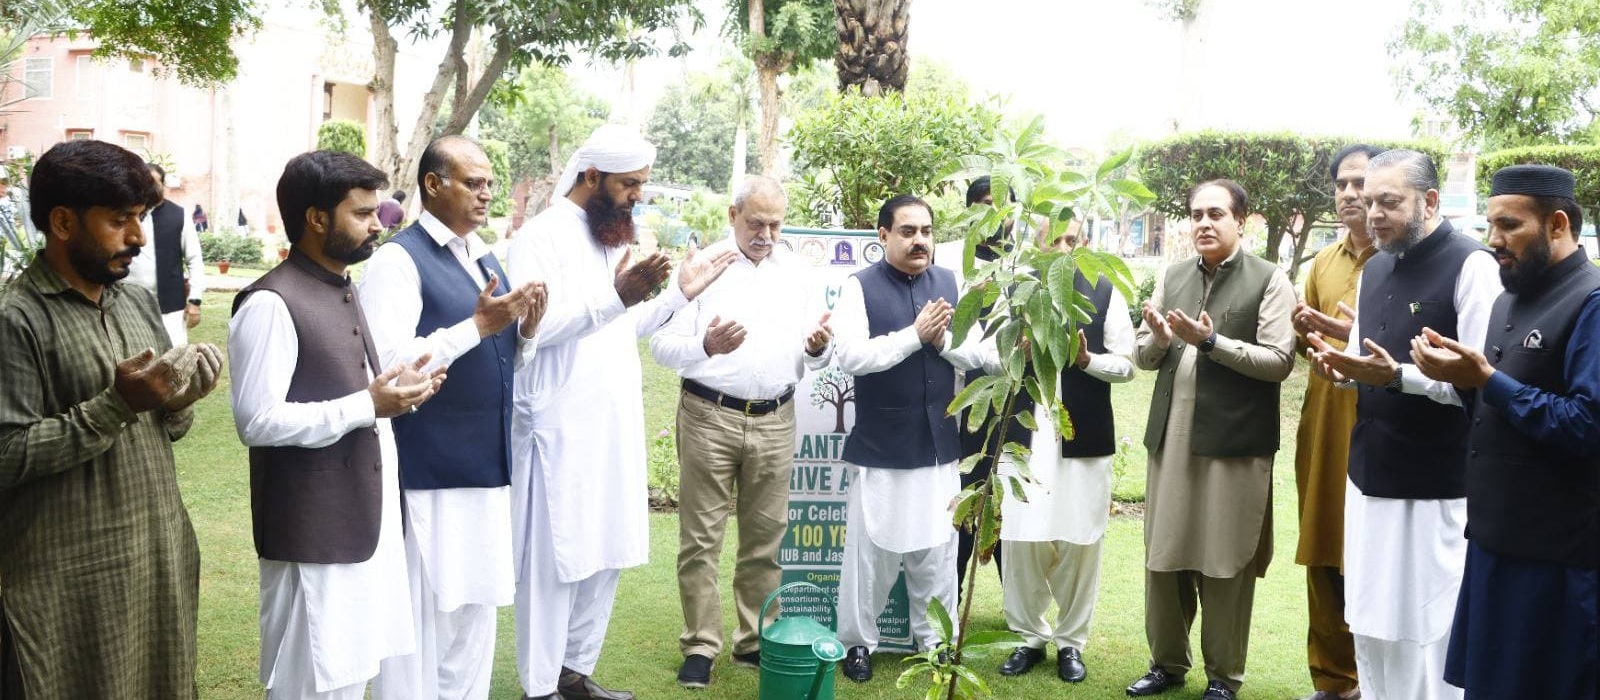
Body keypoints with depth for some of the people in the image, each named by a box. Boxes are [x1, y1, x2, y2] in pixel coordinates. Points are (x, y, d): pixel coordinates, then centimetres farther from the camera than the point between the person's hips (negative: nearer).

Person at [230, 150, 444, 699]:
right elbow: (257, 422, -23)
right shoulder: (271, 304, -18)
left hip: (364, 520, 9)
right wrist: (367, 407, -21)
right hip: (313, 533, -9)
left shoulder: (342, 292, 12)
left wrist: (394, 390, 1)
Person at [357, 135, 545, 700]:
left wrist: (525, 329, -2)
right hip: (427, 475, -8)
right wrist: (478, 324, -23)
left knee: (475, 611, 16)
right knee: (422, 615, 0)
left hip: (487, 468, 8)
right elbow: (388, 363, -23)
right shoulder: (397, 260, -11)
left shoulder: (485, 259, 14)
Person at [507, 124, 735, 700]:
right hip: (561, 432, -8)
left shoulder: (611, 239, 15)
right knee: (554, 561, 0)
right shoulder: (543, 237, -11)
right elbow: (534, 327, -23)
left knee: (605, 555, 12)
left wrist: (679, 296, 11)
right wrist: (617, 297, -31)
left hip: (614, 431, 8)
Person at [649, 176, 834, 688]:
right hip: (709, 416, -3)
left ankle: (757, 641, 18)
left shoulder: (795, 271, 11)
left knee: (765, 539, 8)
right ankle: (700, 646, 9)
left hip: (775, 421, 4)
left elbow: (810, 358, 13)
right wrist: (706, 346, -29)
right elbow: (662, 344, -9)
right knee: (701, 538, 0)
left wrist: (817, 348, -11)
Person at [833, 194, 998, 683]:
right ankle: (858, 642, 20)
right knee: (870, 549, 5)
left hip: (939, 443, 4)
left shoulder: (950, 284, 6)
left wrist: (944, 339, -17)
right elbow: (849, 355, -19)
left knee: (937, 550, 12)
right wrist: (915, 335, -22)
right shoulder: (860, 287, -7)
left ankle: (936, 639, 26)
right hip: (880, 446, -4)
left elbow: (980, 354, 2)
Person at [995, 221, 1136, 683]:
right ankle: (1030, 637, 17)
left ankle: (1071, 641, 19)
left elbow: (1127, 364, 1)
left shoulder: (1105, 293, 3)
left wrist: (1087, 358, -17)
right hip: (1024, 434, 1)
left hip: (1084, 437, 0)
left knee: (1080, 543, 4)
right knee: (1021, 541, 0)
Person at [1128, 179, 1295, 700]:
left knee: (1226, 566, 3)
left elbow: (1279, 362, -9)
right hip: (1172, 438, 4)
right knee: (1163, 558, 9)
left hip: (1235, 443, -4)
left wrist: (1210, 340, -18)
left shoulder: (1269, 280, -3)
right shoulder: (1172, 277, 11)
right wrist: (1159, 337, -9)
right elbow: (1145, 358, 14)